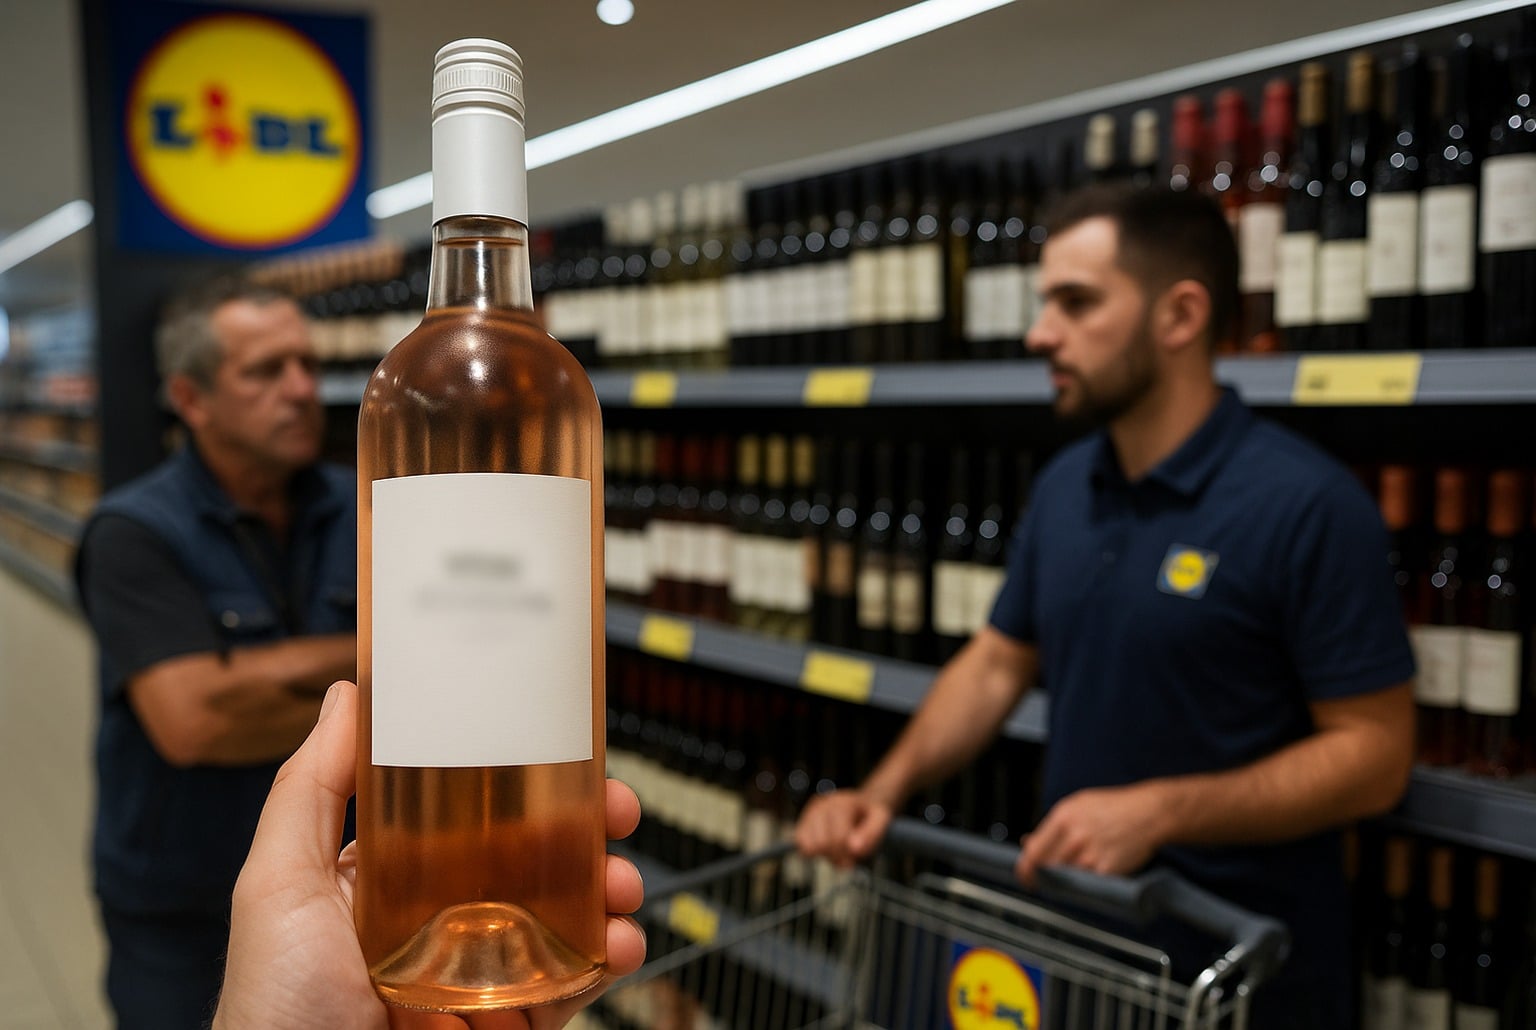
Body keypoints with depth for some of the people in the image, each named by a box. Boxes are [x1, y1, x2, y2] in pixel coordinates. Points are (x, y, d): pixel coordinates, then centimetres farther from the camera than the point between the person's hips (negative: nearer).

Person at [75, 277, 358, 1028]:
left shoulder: (358, 513, -3)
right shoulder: (132, 535, -14)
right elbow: (193, 719, -27)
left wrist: (264, 681, -21)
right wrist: (354, 659, -16)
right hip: (180, 916, -3)